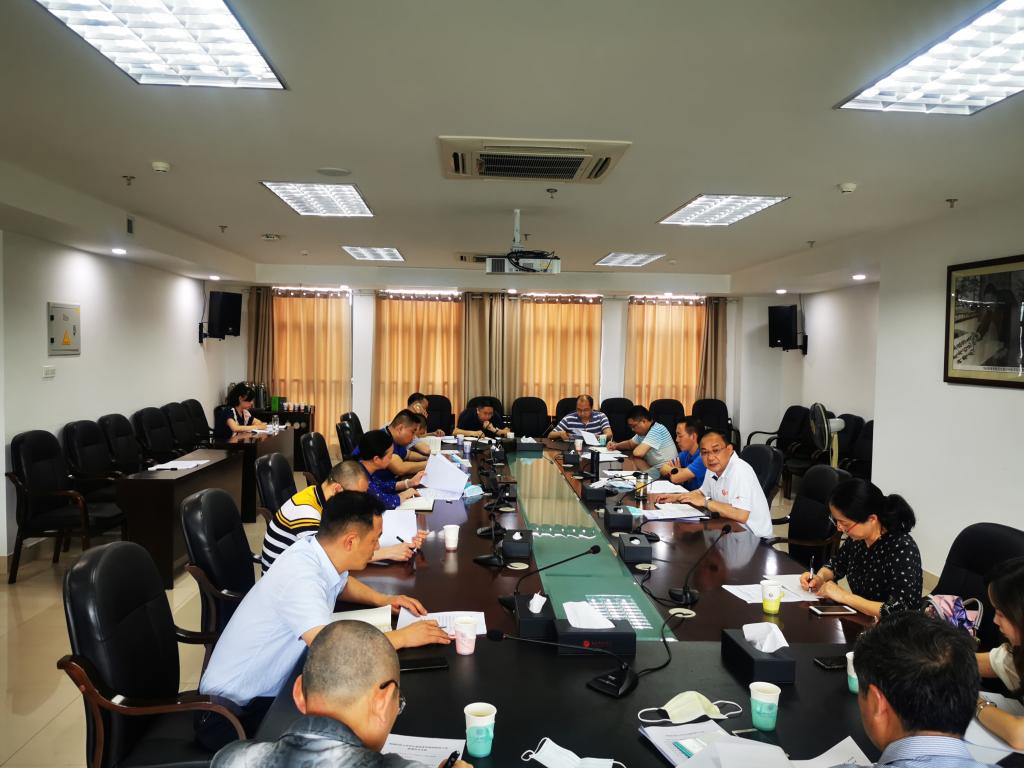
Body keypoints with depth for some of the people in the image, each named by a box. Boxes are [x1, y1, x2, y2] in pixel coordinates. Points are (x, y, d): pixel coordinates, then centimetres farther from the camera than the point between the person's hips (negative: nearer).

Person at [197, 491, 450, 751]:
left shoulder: (317, 550, -5)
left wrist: (382, 599, 2)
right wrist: (403, 637, -28)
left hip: (272, 689, 8)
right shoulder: (300, 576, -30)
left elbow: (341, 582, 20)